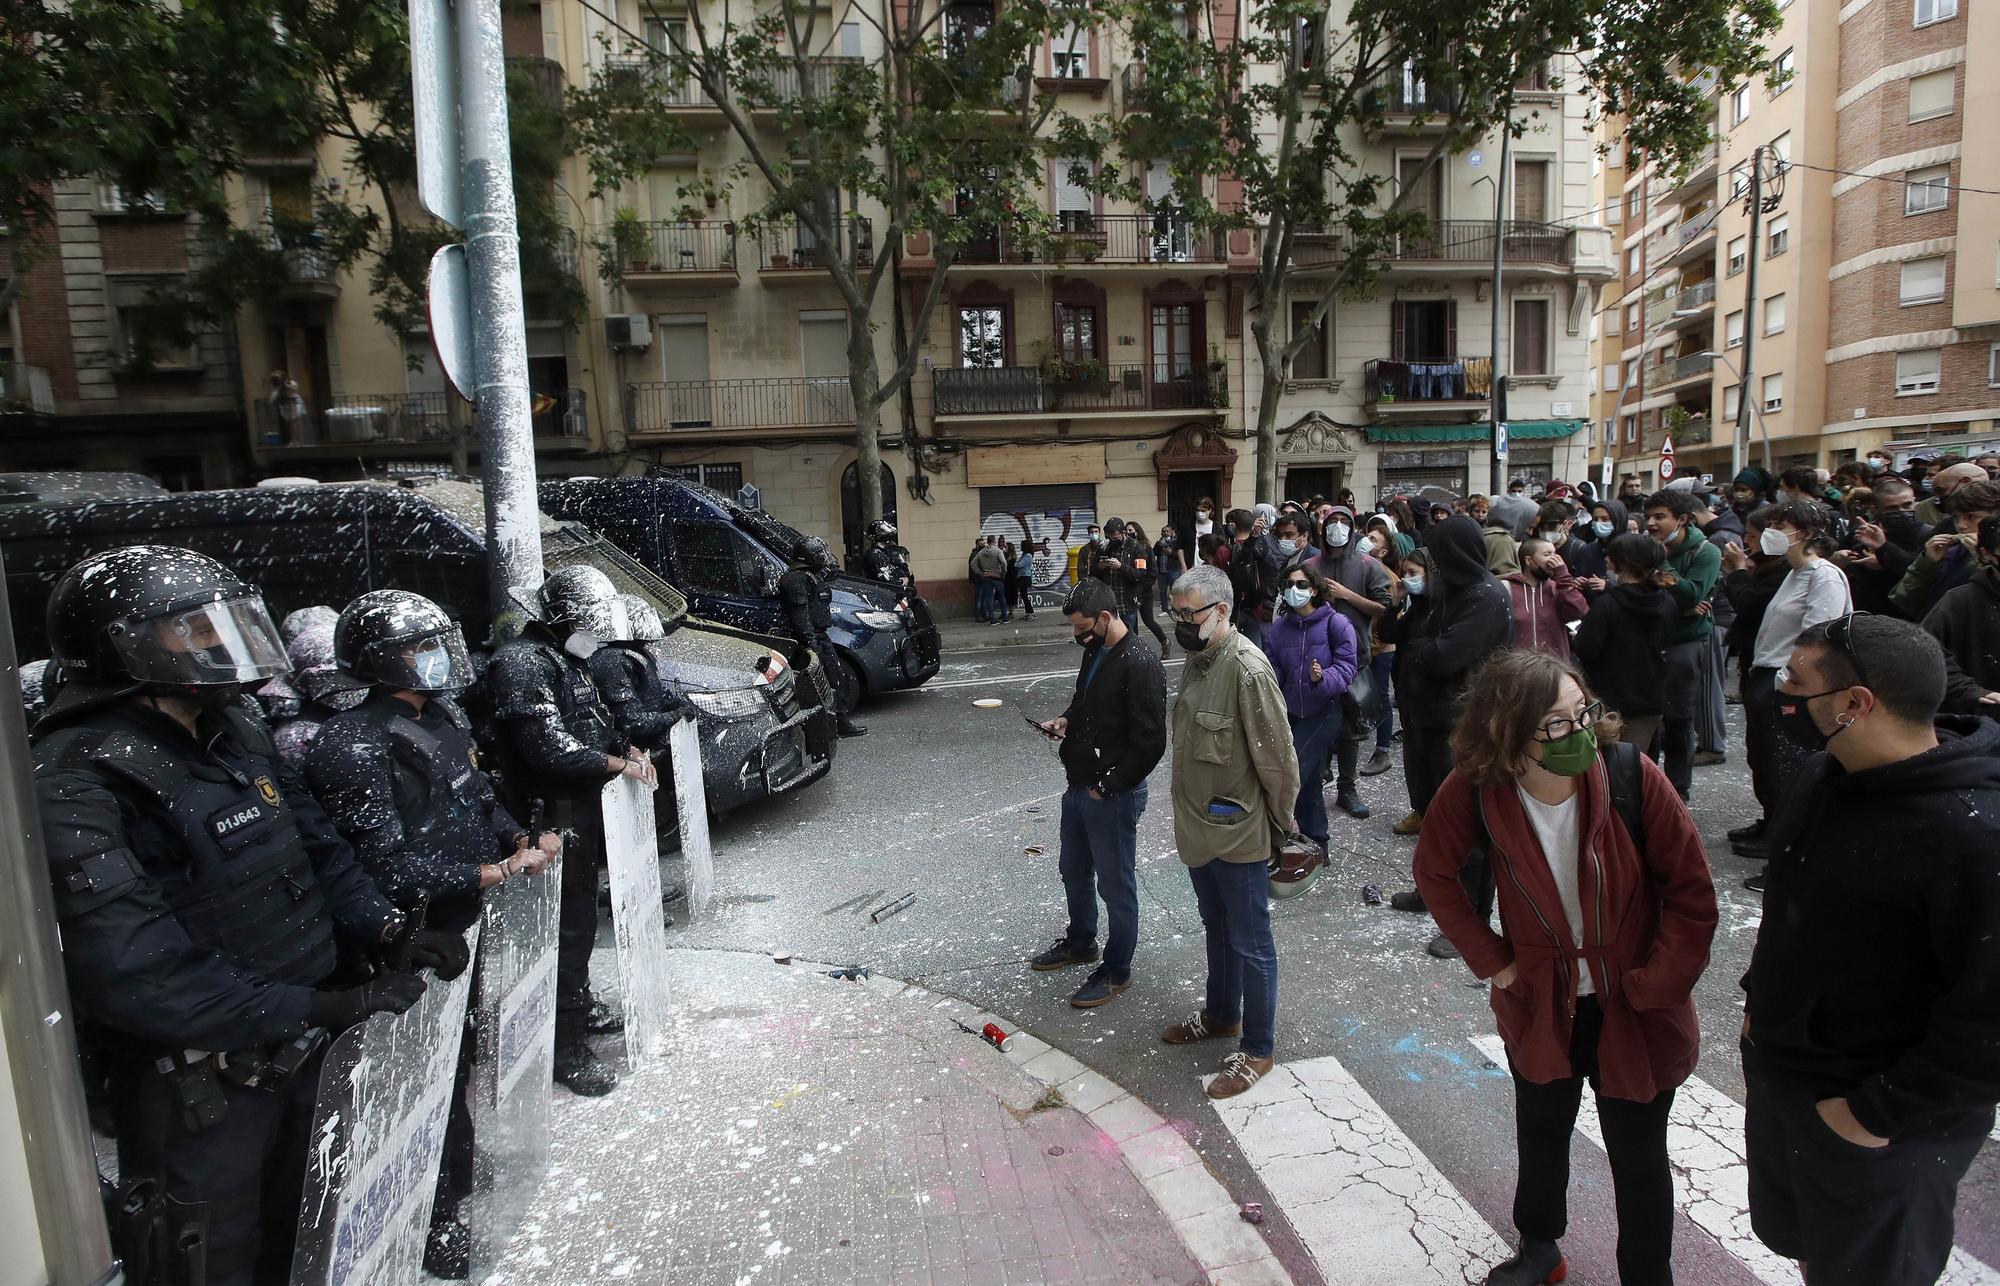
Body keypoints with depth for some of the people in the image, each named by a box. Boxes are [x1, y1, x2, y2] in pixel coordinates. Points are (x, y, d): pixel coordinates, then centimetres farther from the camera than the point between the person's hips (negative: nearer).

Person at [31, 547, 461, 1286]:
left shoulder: (235, 733, 4)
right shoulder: (77, 781, -21)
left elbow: (315, 844, 9)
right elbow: (133, 973, -26)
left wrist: (388, 932, -7)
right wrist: (319, 1008, -26)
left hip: (307, 1054, 7)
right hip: (202, 1087, -7)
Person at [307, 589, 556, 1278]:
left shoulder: (444, 718, 6)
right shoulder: (353, 747, -20)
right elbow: (390, 868, -23)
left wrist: (521, 840, -1)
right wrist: (490, 873, -26)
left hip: (474, 925, 8)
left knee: (463, 1060, 23)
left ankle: (460, 1175, 46)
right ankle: (436, 1218, 29)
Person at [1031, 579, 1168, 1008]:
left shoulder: (1140, 664, -23)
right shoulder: (1095, 652, 5)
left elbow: (1150, 743, -23)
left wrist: (1106, 788, -17)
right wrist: (1066, 720, 2)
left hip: (1114, 795, -9)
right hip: (1077, 786, 9)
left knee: (1116, 885, 8)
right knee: (1074, 870, 24)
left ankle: (1116, 970, 25)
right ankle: (1080, 942, 45)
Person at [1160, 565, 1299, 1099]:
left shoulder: (1247, 669, -24)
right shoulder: (1198, 660, 4)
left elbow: (1278, 759, -20)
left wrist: (1281, 824, -9)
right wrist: (1193, 812, 15)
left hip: (1239, 835, -8)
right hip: (1200, 828, 9)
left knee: (1250, 944, 8)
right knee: (1216, 930, 25)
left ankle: (1258, 1049, 25)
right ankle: (1222, 1014, 45)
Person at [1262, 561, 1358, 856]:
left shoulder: (1336, 624, -12)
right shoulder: (1278, 628, 1)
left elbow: (1346, 667, -16)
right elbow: (1273, 672, 3)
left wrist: (1322, 678, -34)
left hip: (1325, 712, -5)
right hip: (1293, 713, 5)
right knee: (1309, 780, 15)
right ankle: (1316, 845, 29)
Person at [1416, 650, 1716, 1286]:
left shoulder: (1633, 777, -25)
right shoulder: (1475, 790, -22)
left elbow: (1692, 894, -14)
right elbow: (1434, 873, -4)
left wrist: (1653, 988, -15)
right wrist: (1492, 960, -6)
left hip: (1634, 1010, -2)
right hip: (1539, 1006, 2)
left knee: (1638, 1157, 17)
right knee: (1540, 1135, 25)